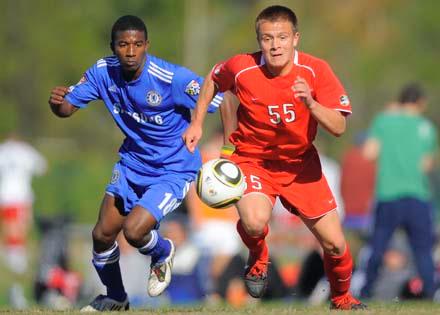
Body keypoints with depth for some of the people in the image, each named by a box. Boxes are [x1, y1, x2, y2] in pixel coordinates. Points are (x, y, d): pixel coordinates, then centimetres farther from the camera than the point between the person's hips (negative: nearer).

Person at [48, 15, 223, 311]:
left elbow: (222, 103, -22)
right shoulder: (104, 72, -11)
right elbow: (69, 106, -5)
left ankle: (163, 253, 15)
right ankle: (115, 299, 35)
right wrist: (57, 102, -29)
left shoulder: (173, 78, -28)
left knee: (134, 230, -22)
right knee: (102, 234, 7)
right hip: (132, 162, 6)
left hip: (174, 170, -6)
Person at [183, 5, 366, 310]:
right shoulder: (241, 68, -16)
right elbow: (213, 80, 8)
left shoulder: (316, 71, -17)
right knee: (255, 223, -33)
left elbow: (338, 127, -20)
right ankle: (258, 259, 6)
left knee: (335, 244, 0)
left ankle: (342, 297, 34)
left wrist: (310, 104, -37)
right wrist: (196, 124, 5)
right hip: (252, 157, -1)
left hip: (300, 162, 2)